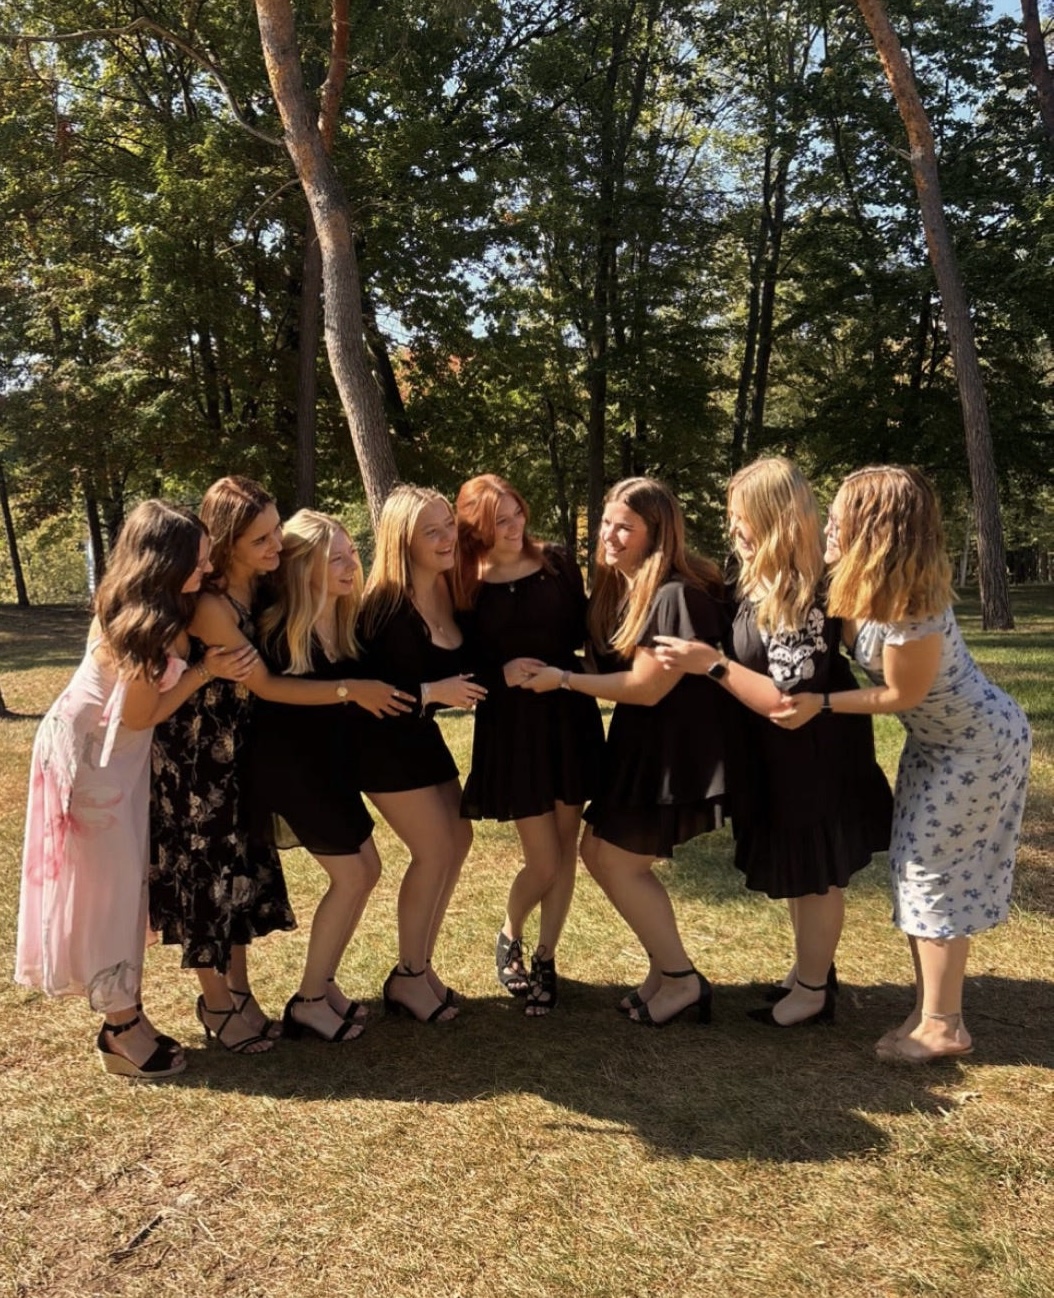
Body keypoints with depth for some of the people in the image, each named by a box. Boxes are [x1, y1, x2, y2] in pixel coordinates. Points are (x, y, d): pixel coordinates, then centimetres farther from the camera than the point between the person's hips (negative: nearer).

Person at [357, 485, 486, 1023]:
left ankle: (420, 965, 23)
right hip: (384, 741, -8)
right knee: (434, 850, -6)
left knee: (458, 840, 9)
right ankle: (407, 977, 13)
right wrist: (433, 692, -25)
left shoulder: (449, 589, -1)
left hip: (422, 734, 8)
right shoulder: (386, 605, -24)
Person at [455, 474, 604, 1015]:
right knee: (543, 863, -2)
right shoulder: (467, 585, -3)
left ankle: (545, 959, 28)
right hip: (509, 727, -2)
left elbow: (584, 631, 5)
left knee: (566, 849, 9)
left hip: (569, 716, 3)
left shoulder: (556, 564, 2)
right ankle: (509, 938, 30)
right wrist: (500, 673, -18)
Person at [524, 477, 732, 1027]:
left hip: (676, 749, -9)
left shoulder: (678, 594, -23)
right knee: (599, 851, 12)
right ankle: (664, 965, 26)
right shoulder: (616, 586, 5)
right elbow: (606, 658, 12)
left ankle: (682, 979, 16)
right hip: (637, 742, 10)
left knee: (619, 863, -1)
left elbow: (647, 686, -23)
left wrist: (563, 679, -18)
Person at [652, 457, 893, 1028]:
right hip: (781, 758, 10)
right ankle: (813, 968, 41)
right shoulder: (764, 583, 1)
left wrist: (711, 663, -28)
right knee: (796, 870, 23)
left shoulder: (802, 599, -28)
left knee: (814, 874, 8)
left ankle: (812, 991, 26)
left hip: (812, 761, -10)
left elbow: (790, 701, -28)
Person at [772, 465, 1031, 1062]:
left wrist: (819, 704, -21)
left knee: (935, 873, -3)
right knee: (918, 866, 12)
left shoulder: (911, 611, -32)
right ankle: (933, 1008, 25)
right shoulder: (865, 588, -6)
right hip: (941, 740, 9)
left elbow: (900, 694, -21)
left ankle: (942, 1026, 11)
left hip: (978, 744, -9)